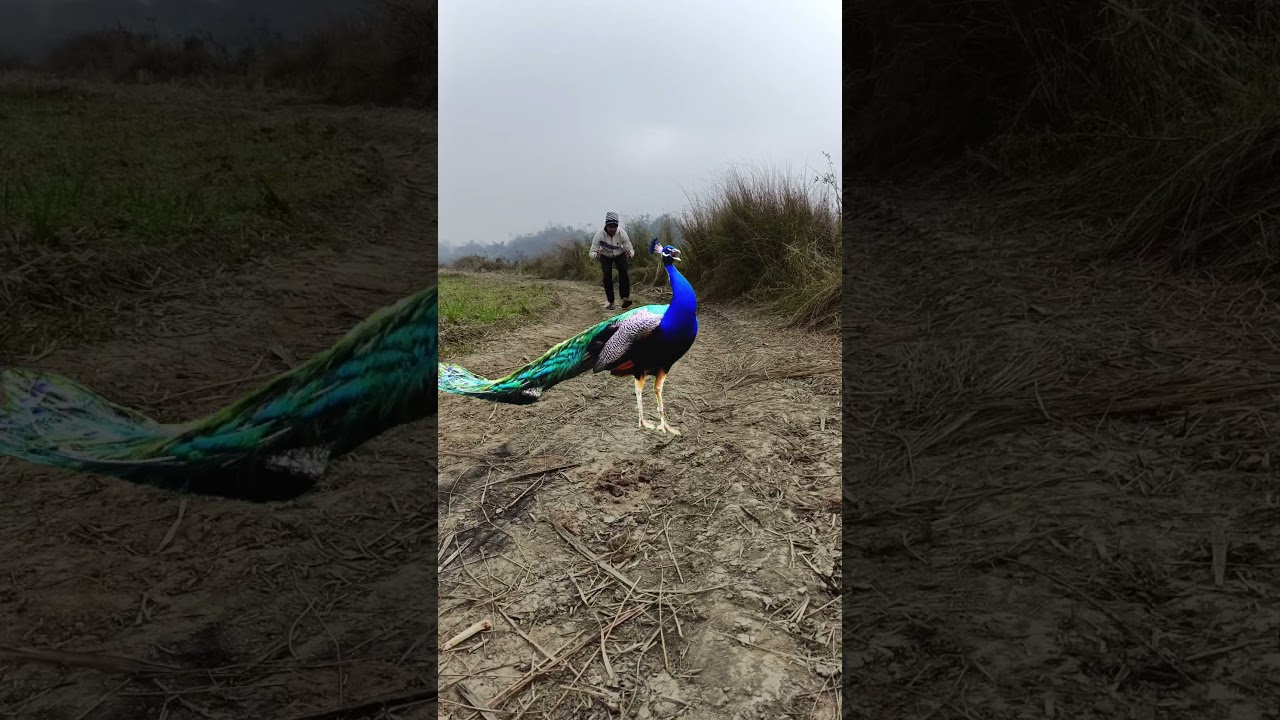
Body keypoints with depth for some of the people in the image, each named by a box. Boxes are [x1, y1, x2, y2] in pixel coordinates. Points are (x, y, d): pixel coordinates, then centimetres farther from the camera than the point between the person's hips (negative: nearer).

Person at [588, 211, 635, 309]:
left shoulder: (622, 233, -30)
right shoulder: (600, 234, -32)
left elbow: (630, 249, -24)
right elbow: (592, 252, -28)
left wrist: (630, 254, -49)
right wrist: (596, 255, -52)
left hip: (620, 255, 0)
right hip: (605, 256, 0)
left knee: (623, 269, -27)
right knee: (607, 275, -19)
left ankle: (625, 297, -23)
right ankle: (611, 302, -9)